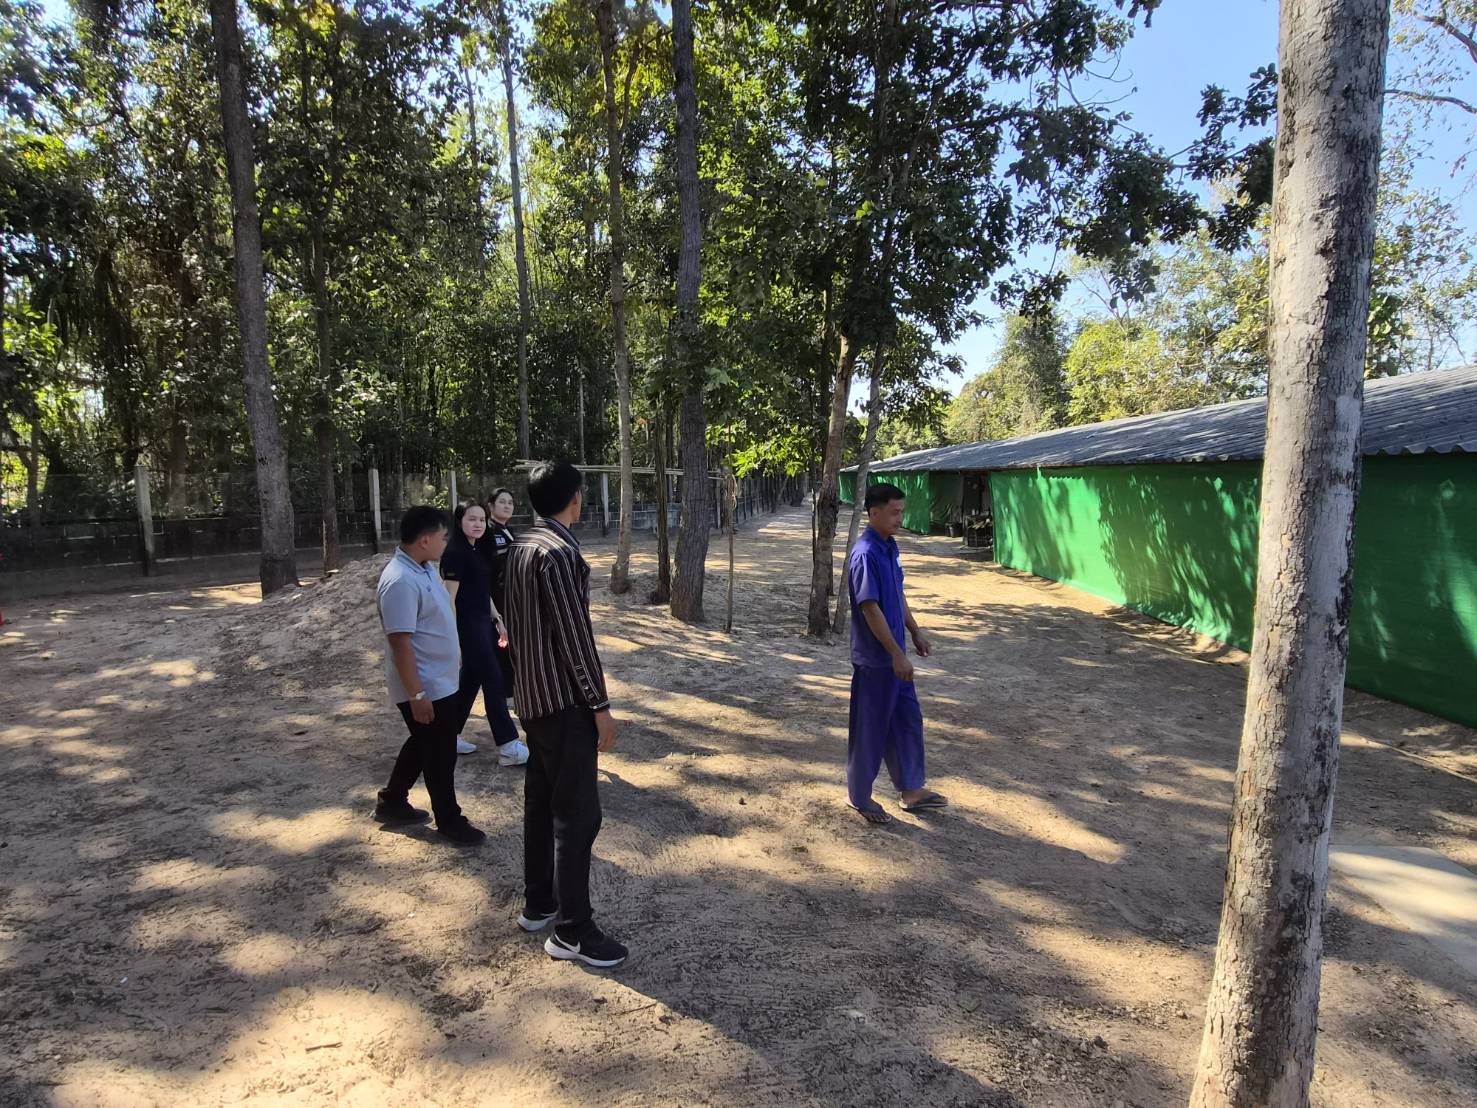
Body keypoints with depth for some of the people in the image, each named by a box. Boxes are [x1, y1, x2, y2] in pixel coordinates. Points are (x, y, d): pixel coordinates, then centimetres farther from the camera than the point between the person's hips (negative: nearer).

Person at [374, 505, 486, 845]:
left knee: (423, 745, 23)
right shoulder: (400, 581, -26)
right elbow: (400, 643, -26)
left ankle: (392, 802, 39)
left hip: (442, 681, 10)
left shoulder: (424, 568, 5)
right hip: (426, 688, -10)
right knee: (440, 754, 5)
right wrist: (417, 694, -24)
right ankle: (449, 819, 21)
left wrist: (454, 654, 24)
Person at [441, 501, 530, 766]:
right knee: (494, 682, -7)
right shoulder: (455, 553, -14)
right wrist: (453, 638, -19)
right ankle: (508, 747, -1)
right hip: (467, 626, -9)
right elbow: (450, 598, -17)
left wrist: (497, 620, 19)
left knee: (471, 681, 14)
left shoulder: (477, 550, 13)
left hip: (483, 623, 9)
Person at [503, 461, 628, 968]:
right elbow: (575, 635, -21)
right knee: (577, 813, -2)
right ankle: (571, 931, 8)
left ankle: (538, 904, 32)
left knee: (541, 802, 18)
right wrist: (600, 705, -16)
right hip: (564, 701, -10)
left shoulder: (522, 546, 9)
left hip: (533, 695, 10)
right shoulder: (559, 553, -21)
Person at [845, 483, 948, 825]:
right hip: (875, 658, -9)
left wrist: (915, 632, 17)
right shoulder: (865, 554, -22)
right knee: (870, 727, 5)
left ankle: (911, 790, 31)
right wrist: (896, 654, -22)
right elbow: (870, 608, -24)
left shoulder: (890, 547, 8)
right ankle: (860, 796, 22)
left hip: (895, 654, 9)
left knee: (908, 718, 17)